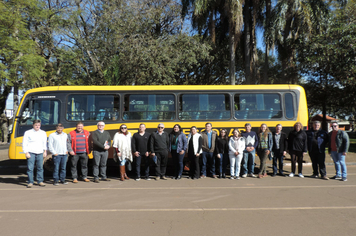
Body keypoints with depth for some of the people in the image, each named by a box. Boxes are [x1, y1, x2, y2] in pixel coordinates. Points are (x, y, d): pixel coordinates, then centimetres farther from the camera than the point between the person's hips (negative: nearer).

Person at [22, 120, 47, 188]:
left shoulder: (43, 133, 12)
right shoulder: (28, 133, 3)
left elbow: (45, 143, 17)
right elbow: (24, 144, 2)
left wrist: (45, 151, 9)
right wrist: (26, 153, -5)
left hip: (40, 153, 2)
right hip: (31, 153, -2)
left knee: (40, 168, 3)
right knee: (30, 168, -3)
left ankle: (40, 181, 13)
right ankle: (30, 182, 6)